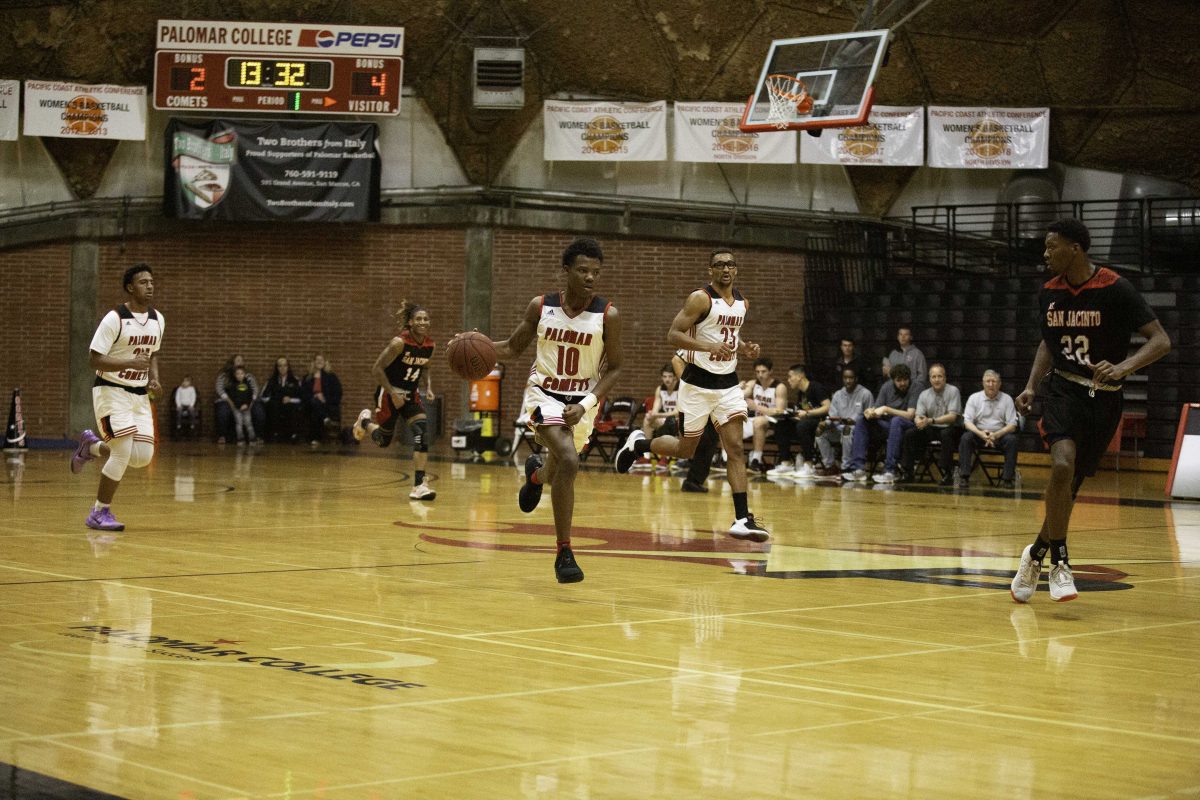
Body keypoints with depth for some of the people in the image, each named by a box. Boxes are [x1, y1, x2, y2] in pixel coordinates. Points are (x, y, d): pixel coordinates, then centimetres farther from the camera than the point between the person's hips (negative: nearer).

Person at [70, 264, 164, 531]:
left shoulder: (158, 319, 6)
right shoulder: (114, 319, -15)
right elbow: (94, 359, -16)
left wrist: (153, 378, 1)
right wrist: (130, 363, -29)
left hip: (139, 395, 7)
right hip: (111, 391, -6)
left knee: (143, 456, -3)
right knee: (124, 452, -16)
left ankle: (91, 446, 25)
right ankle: (100, 513, 1)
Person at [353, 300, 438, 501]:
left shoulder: (430, 346, -5)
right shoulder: (399, 342, -23)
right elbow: (377, 369, -19)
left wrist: (429, 387, -1)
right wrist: (393, 394, -21)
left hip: (411, 394, 5)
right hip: (389, 394, -5)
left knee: (422, 430, -18)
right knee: (383, 440, 7)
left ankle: (419, 484, -18)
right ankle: (366, 420, 42)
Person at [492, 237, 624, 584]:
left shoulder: (608, 315, -12)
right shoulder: (540, 306, -8)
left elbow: (614, 368, -6)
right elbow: (513, 347, 4)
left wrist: (586, 404, -18)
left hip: (582, 401, 2)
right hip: (544, 394, -2)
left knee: (559, 470, 19)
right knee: (569, 462, -25)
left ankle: (536, 474, 62)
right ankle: (563, 552, -16)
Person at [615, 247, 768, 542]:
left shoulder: (742, 303, 10)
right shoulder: (701, 299, -12)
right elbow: (673, 334, -17)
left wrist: (745, 348, 4)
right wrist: (708, 346, -30)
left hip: (728, 383, 5)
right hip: (698, 382, -5)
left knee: (735, 448, -8)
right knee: (685, 449, 6)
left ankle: (742, 519, -13)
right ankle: (638, 444, 35)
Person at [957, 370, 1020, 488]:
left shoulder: (1007, 399, 3)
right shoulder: (974, 398, 5)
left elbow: (1012, 425, -2)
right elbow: (967, 422, -2)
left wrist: (996, 435, -20)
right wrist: (980, 433, -22)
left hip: (1000, 435, 0)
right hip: (979, 433, 0)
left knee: (1011, 439, -30)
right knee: (966, 438, -29)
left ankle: (1007, 478, -24)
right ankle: (964, 476, -26)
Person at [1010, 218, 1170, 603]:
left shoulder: (1115, 289, -14)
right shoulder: (1049, 292, 1)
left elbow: (1161, 340, -16)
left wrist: (1123, 368, -32)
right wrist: (1032, 386, 3)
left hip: (1103, 398, -2)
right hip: (1062, 388, 2)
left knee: (1070, 484, 5)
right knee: (1062, 464, -25)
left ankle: (1037, 553, 29)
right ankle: (1058, 562, -16)